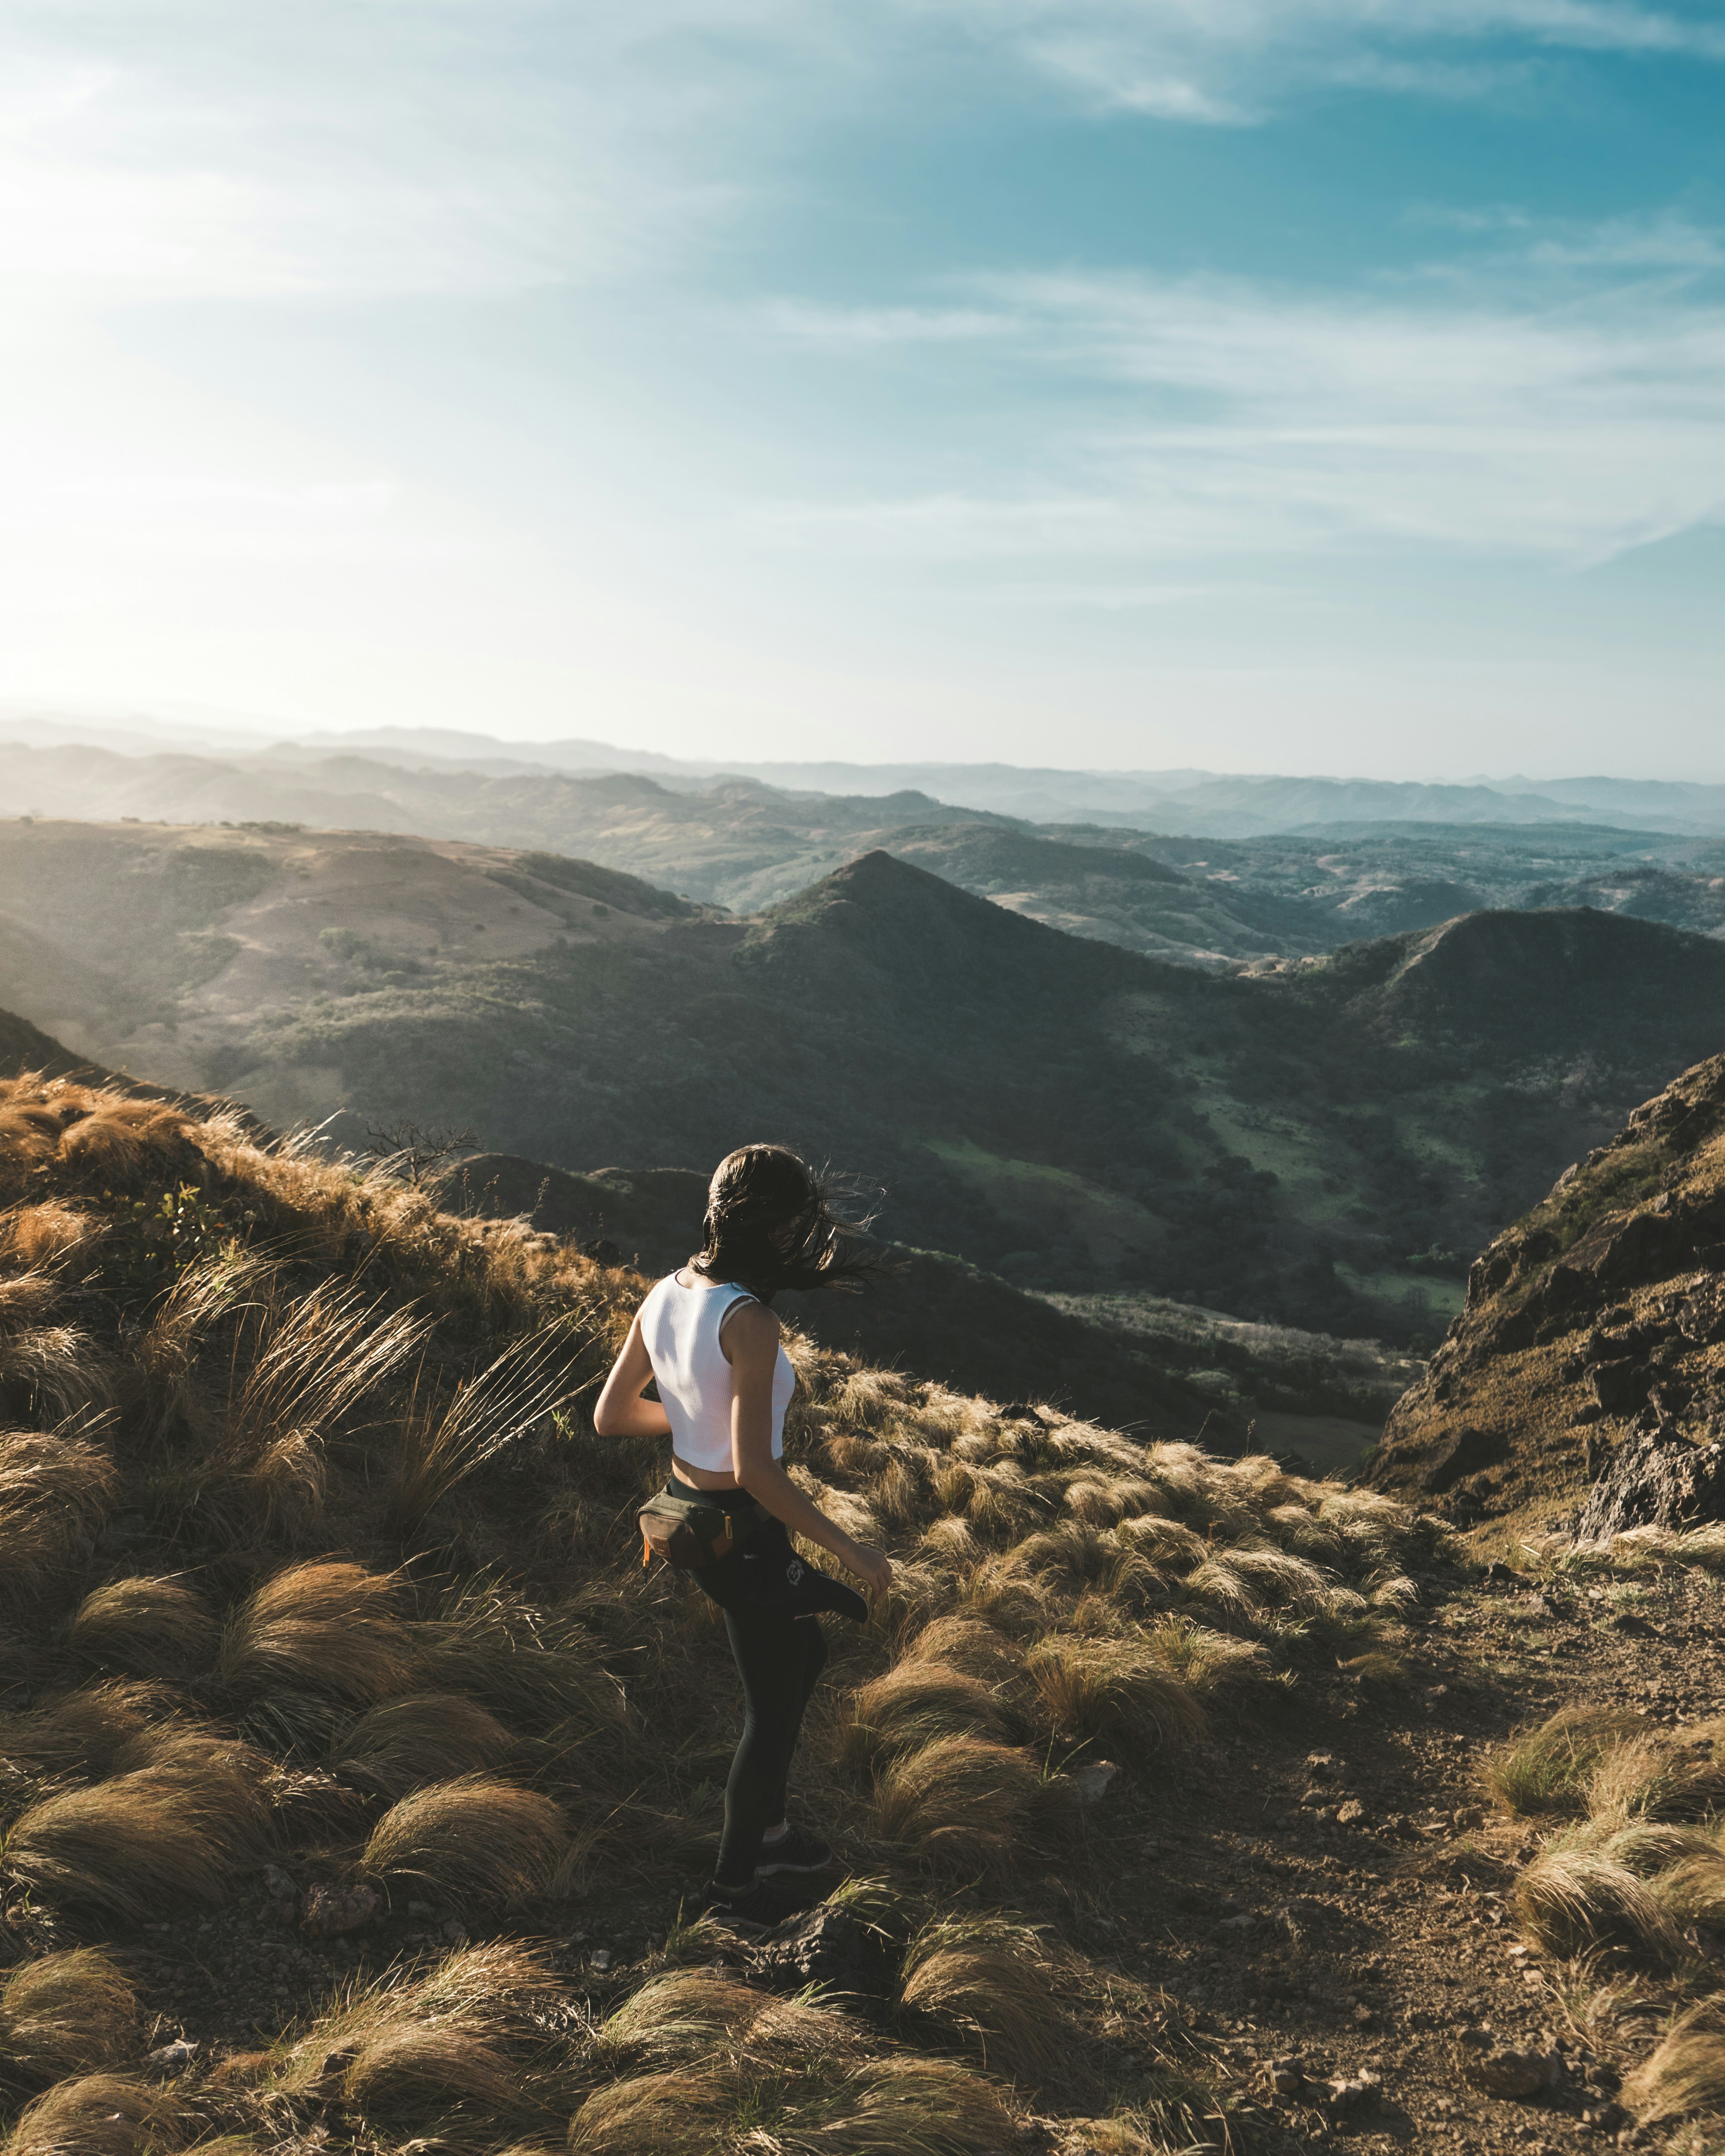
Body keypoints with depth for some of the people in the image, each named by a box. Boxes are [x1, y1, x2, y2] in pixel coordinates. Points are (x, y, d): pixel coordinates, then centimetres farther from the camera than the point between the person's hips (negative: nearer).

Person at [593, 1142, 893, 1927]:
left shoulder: (665, 1295, -4)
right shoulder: (749, 1321, -28)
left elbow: (610, 1415, 4)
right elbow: (755, 1471, -29)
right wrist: (850, 1550, -20)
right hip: (744, 1535, -8)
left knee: (804, 1654, 29)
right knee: (773, 1708, 15)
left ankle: (766, 1829, 44)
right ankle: (734, 1884, 33)